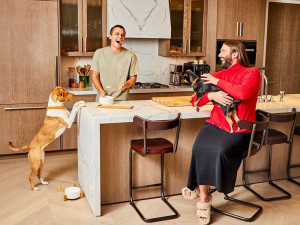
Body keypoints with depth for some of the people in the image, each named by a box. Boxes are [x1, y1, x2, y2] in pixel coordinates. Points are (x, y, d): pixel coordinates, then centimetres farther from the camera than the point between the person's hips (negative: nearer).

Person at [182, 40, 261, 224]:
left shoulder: (252, 73, 4)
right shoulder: (218, 75, 17)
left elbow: (243, 93, -19)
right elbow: (195, 101, 14)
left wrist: (217, 82, -7)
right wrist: (212, 95, -7)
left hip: (238, 130, -3)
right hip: (215, 125, 4)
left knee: (220, 150, -32)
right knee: (199, 148, -27)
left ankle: (199, 187, -6)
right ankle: (204, 198, -14)